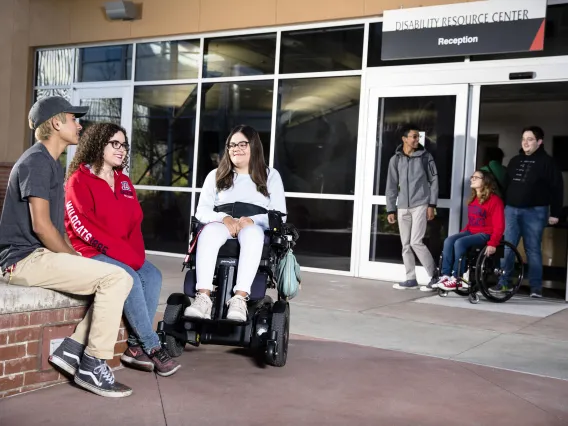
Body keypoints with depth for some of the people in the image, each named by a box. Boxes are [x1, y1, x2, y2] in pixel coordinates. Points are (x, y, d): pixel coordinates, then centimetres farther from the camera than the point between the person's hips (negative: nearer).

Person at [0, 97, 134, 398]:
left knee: (117, 279, 5)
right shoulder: (37, 161, -12)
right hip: (24, 258, -10)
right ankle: (92, 367, -13)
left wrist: (72, 256, 8)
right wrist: (74, 258, -10)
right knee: (116, 278, -20)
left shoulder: (50, 163, 19)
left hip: (39, 255, 10)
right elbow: (41, 225, -20)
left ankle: (71, 349, 2)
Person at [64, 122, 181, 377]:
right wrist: (121, 251, -20)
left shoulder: (124, 182, 16)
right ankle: (152, 348, -21)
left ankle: (136, 346, -17)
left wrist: (135, 253, -8)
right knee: (129, 279, -29)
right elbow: (82, 226, -15)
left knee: (152, 276, -19)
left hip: (125, 254, 7)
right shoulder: (80, 180, -5)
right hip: (90, 251, -7)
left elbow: (135, 222, 12)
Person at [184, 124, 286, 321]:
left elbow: (279, 215, 4)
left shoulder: (271, 175, 16)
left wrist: (252, 220, -16)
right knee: (210, 230, -37)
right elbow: (202, 211, 9)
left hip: (255, 229, -1)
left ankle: (240, 299, -53)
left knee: (252, 232, -40)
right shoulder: (216, 175, 20)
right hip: (221, 225, 1)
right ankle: (203, 297, -50)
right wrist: (224, 218, -13)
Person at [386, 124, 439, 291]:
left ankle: (434, 276, 0)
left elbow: (433, 181, 1)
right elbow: (391, 186, 8)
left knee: (416, 242, -12)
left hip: (420, 205, -4)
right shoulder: (395, 160, 7)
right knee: (406, 245, 5)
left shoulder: (425, 156, 1)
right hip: (403, 207, 4)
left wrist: (432, 205, -6)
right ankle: (411, 279, 14)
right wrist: (390, 209, 4)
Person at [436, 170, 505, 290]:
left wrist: (492, 243, -25)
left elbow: (499, 226, -15)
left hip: (485, 234, -8)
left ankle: (456, 279, -24)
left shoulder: (494, 200, -10)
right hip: (471, 231, 8)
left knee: (460, 243, -30)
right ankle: (445, 275, -22)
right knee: (448, 241, -17)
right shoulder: (473, 199, 16)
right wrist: (462, 233, 9)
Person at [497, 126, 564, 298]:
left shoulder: (546, 161, -2)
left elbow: (557, 188, -5)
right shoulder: (515, 161, 15)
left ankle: (536, 287, 7)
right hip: (511, 210, 5)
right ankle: (503, 282, 9)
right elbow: (505, 184, 19)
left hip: (535, 211, -5)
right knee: (506, 248, 1)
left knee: (533, 250, 0)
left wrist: (555, 213, -10)